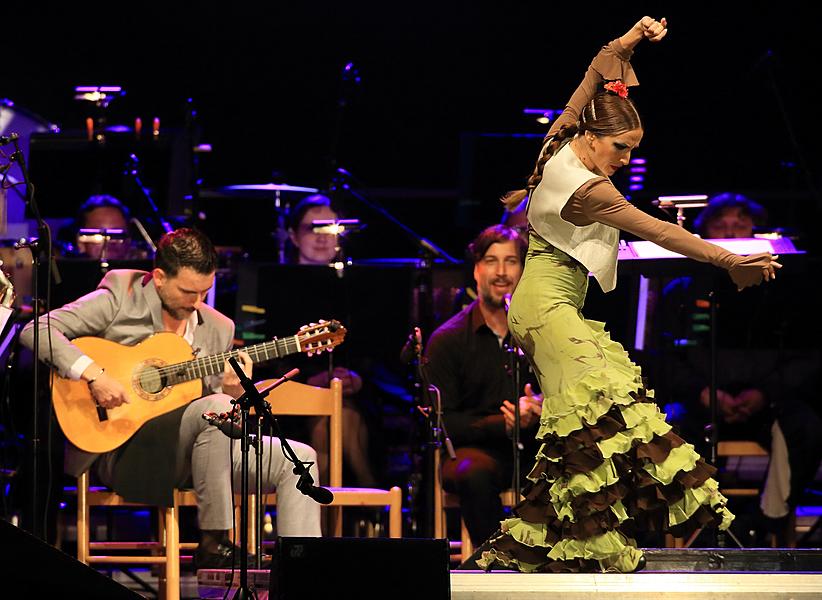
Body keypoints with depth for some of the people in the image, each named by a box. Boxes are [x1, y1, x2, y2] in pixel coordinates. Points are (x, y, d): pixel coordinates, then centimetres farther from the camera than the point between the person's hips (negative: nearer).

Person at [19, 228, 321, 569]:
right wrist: (93, 374, -24)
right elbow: (36, 331, -12)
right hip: (121, 448, -6)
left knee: (299, 459, -7)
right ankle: (213, 546, -27)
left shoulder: (218, 329, 12)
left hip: (198, 452, 7)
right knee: (216, 408, -32)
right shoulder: (119, 298, -3)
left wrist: (235, 391, -8)